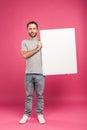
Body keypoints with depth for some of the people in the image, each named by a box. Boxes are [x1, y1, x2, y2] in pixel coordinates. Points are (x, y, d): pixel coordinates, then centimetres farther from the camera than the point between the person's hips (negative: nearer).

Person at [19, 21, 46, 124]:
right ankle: (26, 115, 22)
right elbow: (25, 55, -10)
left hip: (40, 73, 0)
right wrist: (37, 48, -11)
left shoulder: (41, 42, 7)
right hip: (28, 73, 0)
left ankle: (40, 114, 23)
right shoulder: (24, 42, 6)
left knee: (40, 95, 9)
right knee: (29, 95, 10)